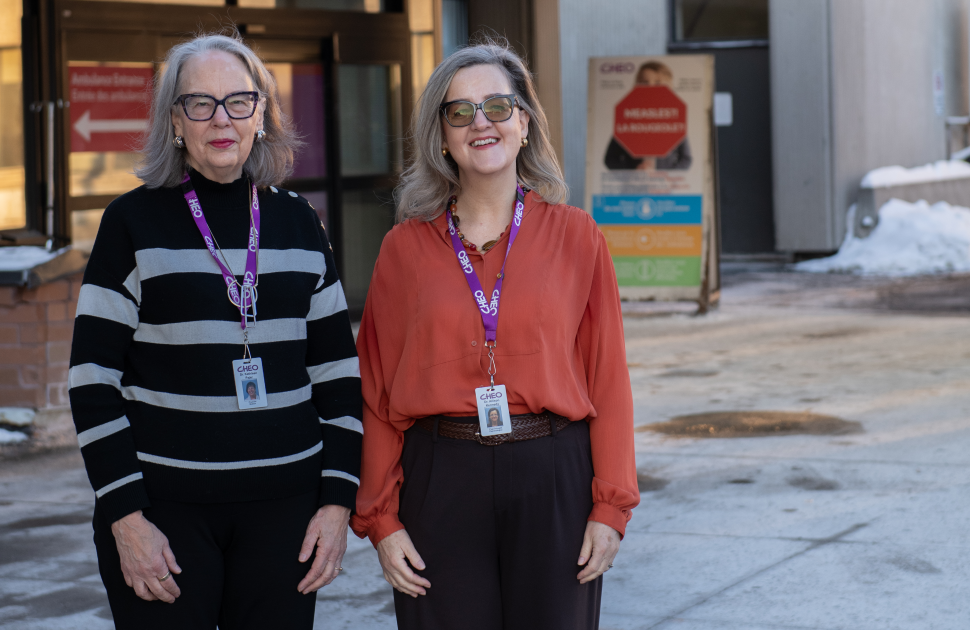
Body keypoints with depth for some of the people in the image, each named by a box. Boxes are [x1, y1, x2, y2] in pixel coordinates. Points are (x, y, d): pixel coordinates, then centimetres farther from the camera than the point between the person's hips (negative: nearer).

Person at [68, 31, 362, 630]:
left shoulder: (297, 221, 9)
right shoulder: (134, 221, 0)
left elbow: (339, 370, 10)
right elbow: (94, 378, -3)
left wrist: (338, 499, 2)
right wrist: (126, 516, -10)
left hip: (284, 506, 3)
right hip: (164, 503, -2)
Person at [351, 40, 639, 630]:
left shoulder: (576, 237, 4)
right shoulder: (405, 248, 5)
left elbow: (608, 378, 2)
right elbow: (378, 392, 4)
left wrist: (611, 506, -3)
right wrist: (380, 517, -1)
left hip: (554, 478, 0)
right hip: (440, 481, 0)